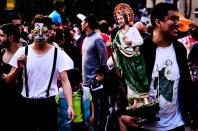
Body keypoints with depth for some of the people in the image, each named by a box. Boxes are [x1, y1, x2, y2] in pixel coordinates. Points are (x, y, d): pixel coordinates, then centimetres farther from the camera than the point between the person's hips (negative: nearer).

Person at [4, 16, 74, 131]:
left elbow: (65, 81, -6)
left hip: (48, 104, -1)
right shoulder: (23, 52, 3)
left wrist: (70, 106, -18)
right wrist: (18, 68, -19)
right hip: (27, 104, 1)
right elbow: (9, 81, 2)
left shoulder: (58, 54, 0)